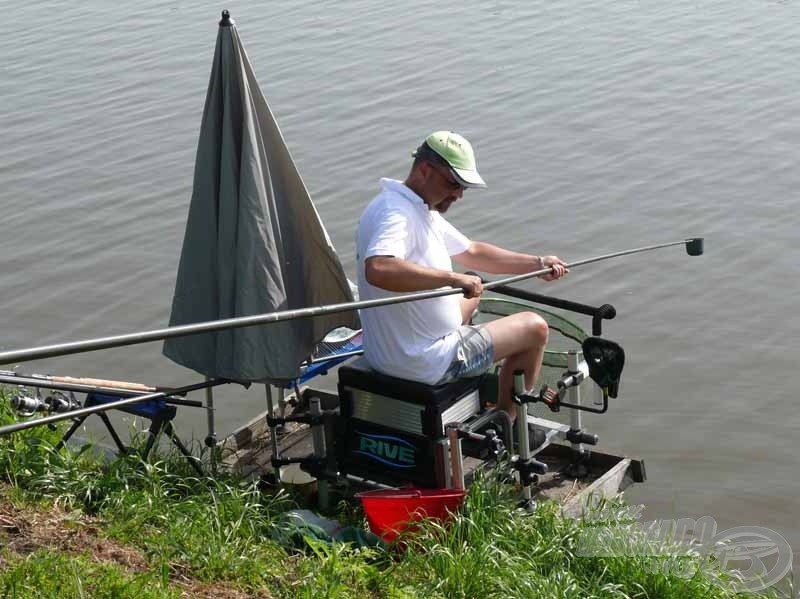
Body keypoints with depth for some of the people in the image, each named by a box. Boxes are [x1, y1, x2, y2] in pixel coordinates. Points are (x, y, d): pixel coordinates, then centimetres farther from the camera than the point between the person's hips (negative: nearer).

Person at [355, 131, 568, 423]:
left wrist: (536, 263, 13)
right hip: (423, 363, -10)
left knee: (471, 295, 35)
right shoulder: (395, 212, -24)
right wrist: (453, 278, -38)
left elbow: (472, 252, 21)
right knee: (534, 328, 6)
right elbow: (377, 270, -43)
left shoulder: (422, 210, 9)